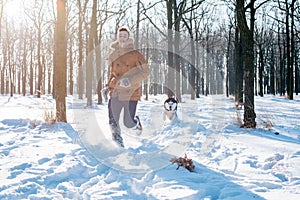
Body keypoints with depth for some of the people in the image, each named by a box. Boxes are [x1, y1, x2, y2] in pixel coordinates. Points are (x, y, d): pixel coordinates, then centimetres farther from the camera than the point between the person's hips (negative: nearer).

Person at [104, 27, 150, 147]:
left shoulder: (135, 54, -4)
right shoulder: (113, 56, 10)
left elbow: (145, 71, -10)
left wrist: (130, 80, -22)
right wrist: (108, 85, 12)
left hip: (131, 93, -3)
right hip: (115, 93, 4)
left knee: (128, 123, 1)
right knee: (113, 122, -5)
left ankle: (137, 123, 37)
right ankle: (118, 142, 17)